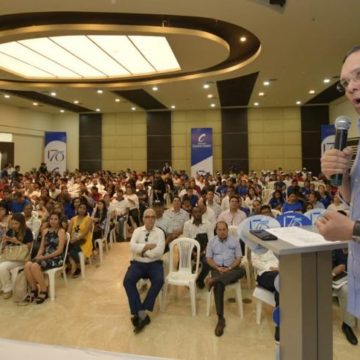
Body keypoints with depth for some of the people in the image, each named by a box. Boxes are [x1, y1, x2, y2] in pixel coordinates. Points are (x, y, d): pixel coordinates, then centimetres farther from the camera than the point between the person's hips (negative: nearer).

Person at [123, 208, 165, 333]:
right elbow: (132, 247, -10)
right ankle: (141, 313, -19)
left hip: (154, 264, -1)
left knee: (159, 281, -31)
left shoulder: (159, 232, 0)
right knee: (128, 281, -26)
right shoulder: (137, 231, 7)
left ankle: (141, 312, -19)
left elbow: (159, 251, -14)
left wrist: (143, 251, -9)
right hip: (138, 263, 2)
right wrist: (147, 246, -14)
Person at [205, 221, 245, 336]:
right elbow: (209, 259, 6)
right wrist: (218, 267, -12)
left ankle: (214, 280, -43)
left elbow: (238, 259, 3)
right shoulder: (211, 242, 8)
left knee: (241, 271, -35)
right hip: (217, 268, 0)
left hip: (231, 269, 1)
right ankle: (220, 319, -27)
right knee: (218, 287, -31)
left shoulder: (235, 241, 6)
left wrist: (229, 268, -14)